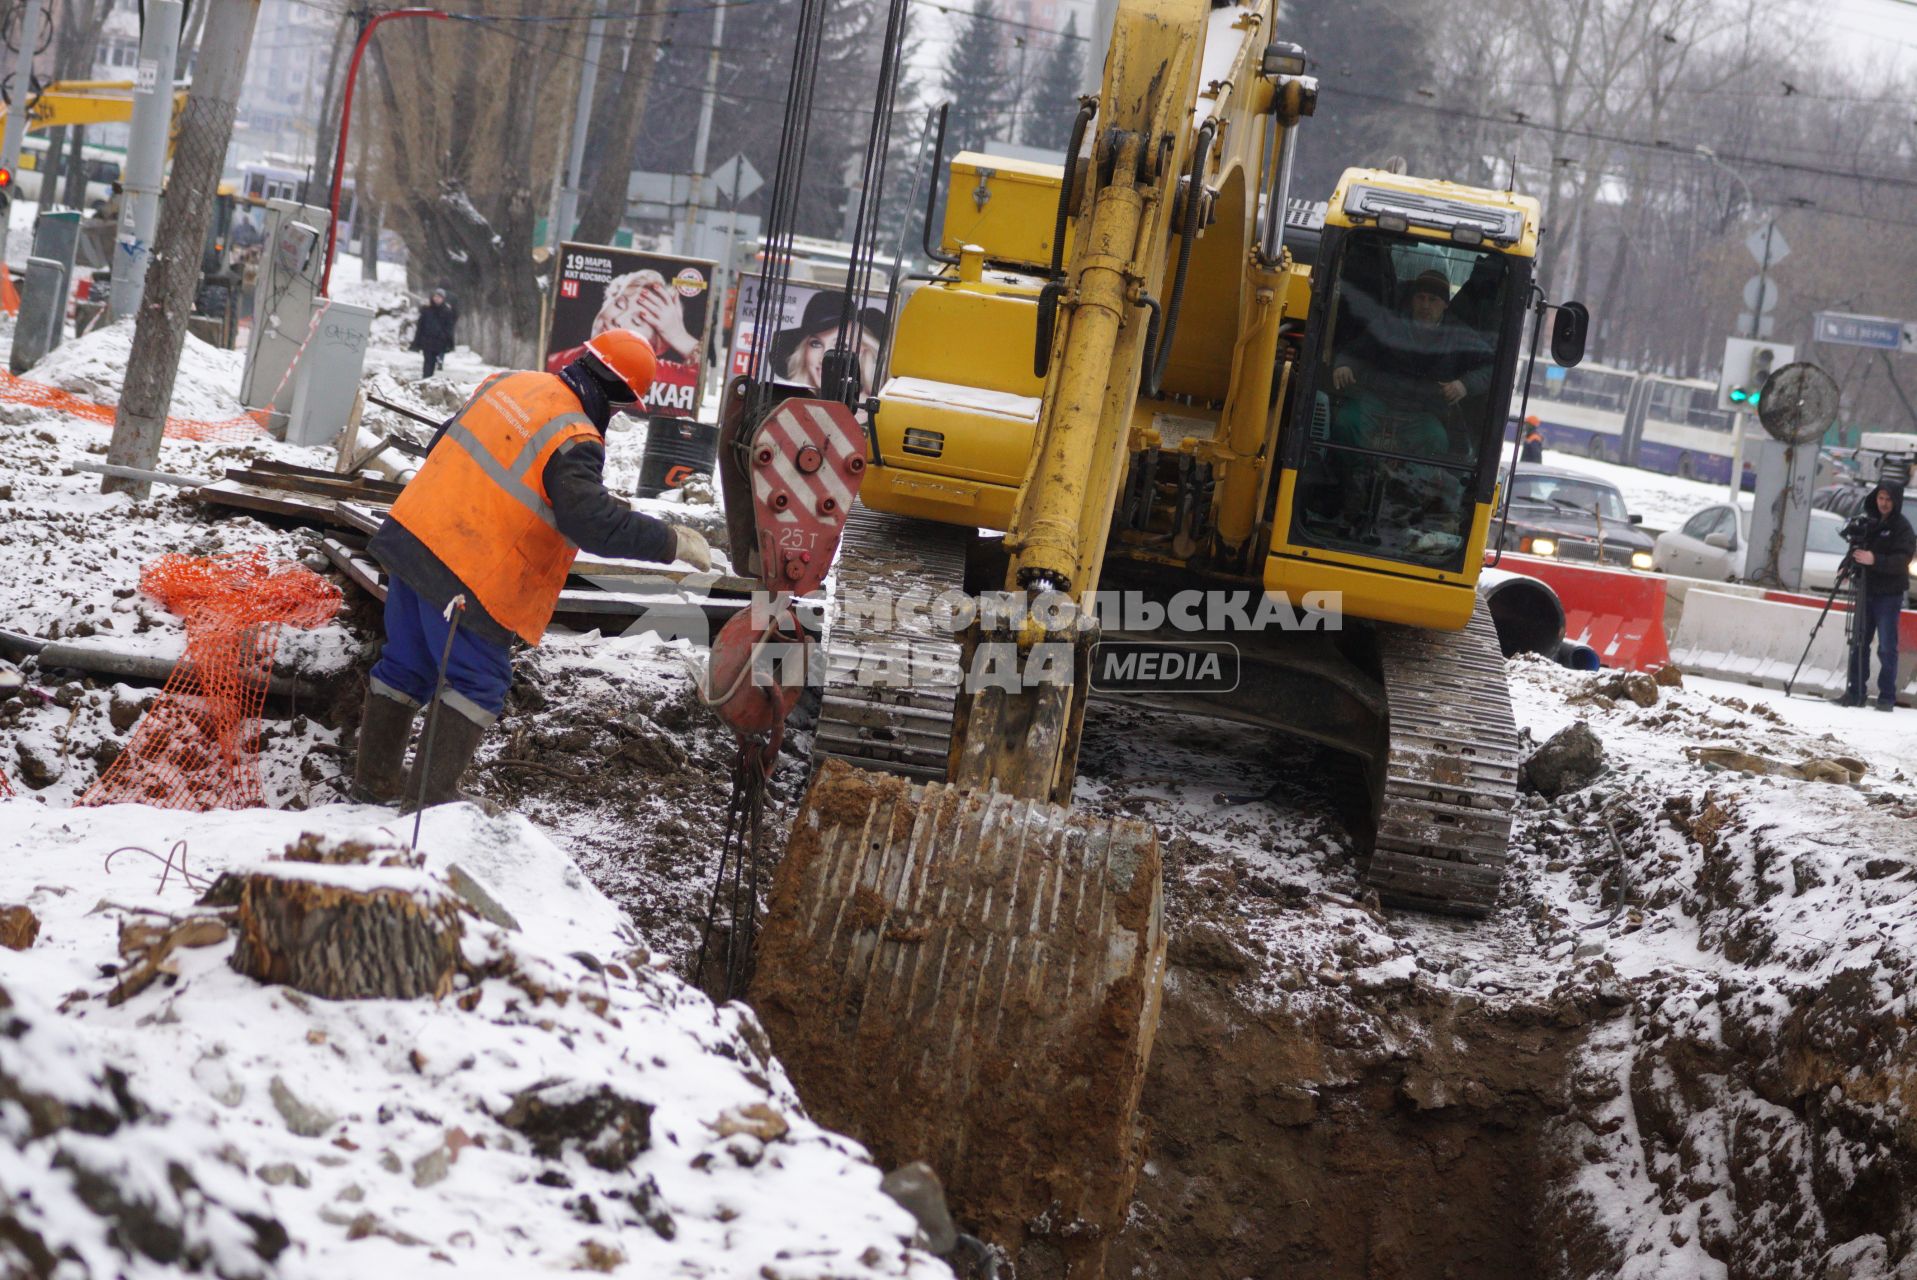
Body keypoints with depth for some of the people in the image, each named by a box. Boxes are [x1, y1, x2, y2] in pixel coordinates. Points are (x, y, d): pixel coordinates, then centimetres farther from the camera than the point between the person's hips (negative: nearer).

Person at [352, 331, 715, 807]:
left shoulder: (508, 384, 8)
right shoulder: (574, 442, -18)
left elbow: (443, 443, 20)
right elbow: (593, 521, -26)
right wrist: (671, 542, -18)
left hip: (410, 535, 8)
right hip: (468, 579, -8)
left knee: (406, 666, 20)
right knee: (478, 682, 5)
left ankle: (372, 782, 29)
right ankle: (431, 796, 3)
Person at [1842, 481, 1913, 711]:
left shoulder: (1902, 528, -6)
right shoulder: (1868, 522, 11)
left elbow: (1901, 560, -17)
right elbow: (1858, 548, 21)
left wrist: (1875, 560, -31)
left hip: (1889, 594, -6)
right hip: (1866, 591, 6)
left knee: (1887, 647, -4)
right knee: (1859, 643, 5)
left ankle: (1887, 697, 0)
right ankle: (1856, 692, 12)